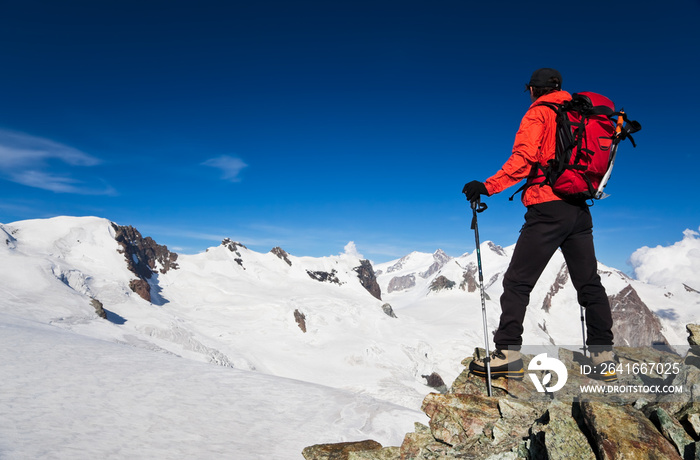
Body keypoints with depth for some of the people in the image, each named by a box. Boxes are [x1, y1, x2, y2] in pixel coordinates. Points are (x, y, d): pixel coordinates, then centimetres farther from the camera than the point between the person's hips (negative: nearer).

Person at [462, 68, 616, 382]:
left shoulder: (537, 114, -2)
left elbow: (524, 158, -18)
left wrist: (489, 186, -20)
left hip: (547, 208, -7)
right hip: (579, 209, 7)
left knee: (517, 282, -3)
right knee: (589, 283, 12)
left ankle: (508, 354, -3)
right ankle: (603, 358, 15)